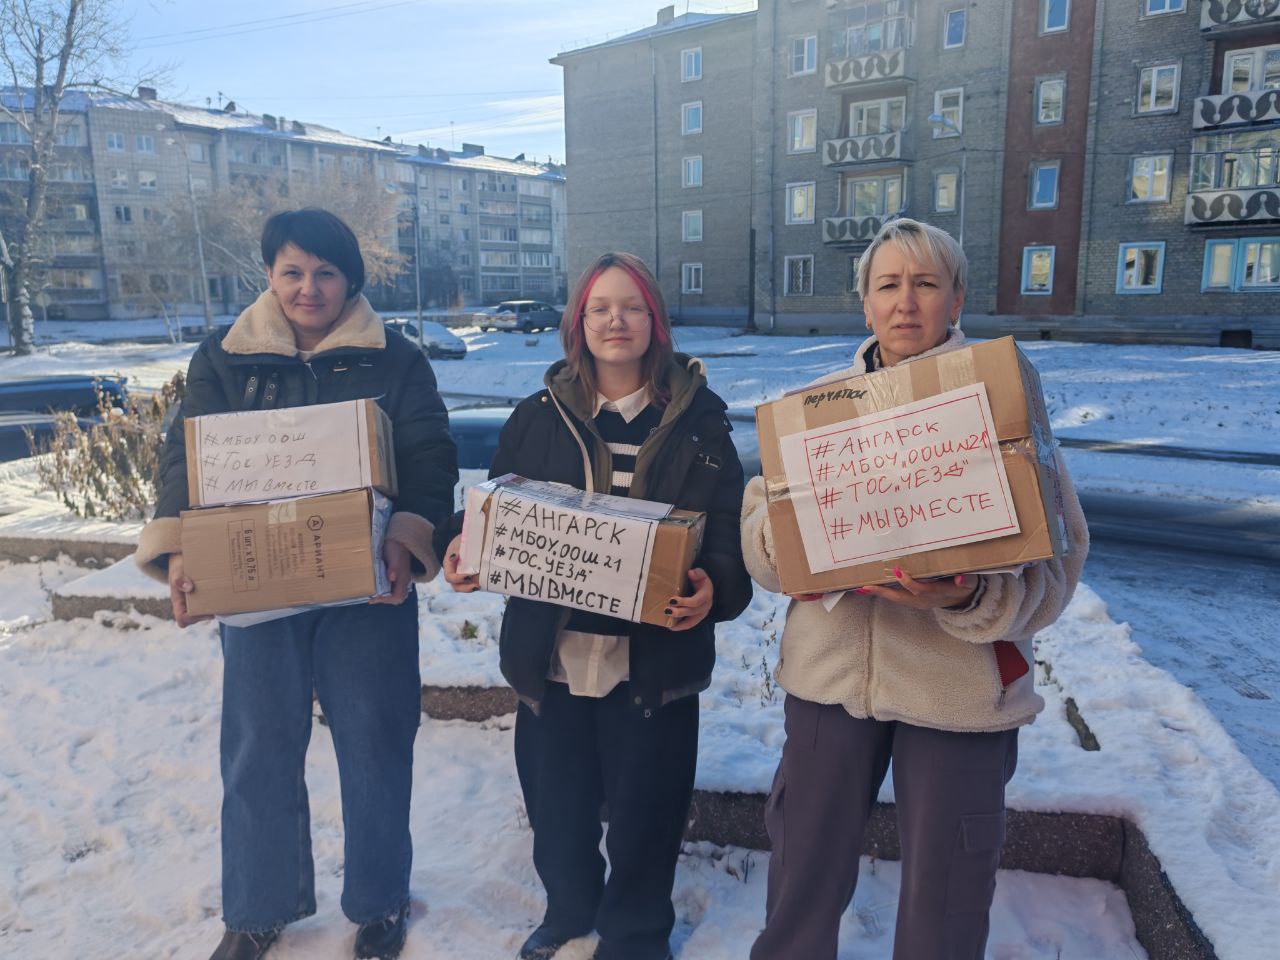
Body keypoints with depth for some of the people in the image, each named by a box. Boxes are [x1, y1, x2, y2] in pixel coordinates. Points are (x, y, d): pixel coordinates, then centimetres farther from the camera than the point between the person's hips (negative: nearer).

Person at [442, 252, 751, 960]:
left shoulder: (698, 421, -1)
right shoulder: (538, 417, 5)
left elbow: (730, 532, -4)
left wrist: (715, 589, -23)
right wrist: (468, 552, -11)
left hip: (653, 656, -2)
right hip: (551, 652, 2)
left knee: (644, 805, 11)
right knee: (555, 799, 17)